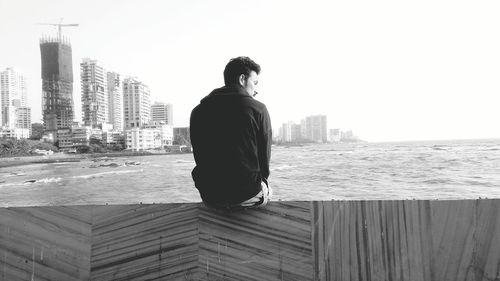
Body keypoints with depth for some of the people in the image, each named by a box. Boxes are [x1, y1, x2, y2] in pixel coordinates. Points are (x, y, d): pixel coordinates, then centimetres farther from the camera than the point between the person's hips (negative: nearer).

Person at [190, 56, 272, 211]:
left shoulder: (197, 111, 4)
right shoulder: (258, 109, -7)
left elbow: (200, 158, 4)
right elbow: (265, 156, -5)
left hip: (210, 197, 4)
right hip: (248, 195, -3)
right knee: (266, 190, 31)